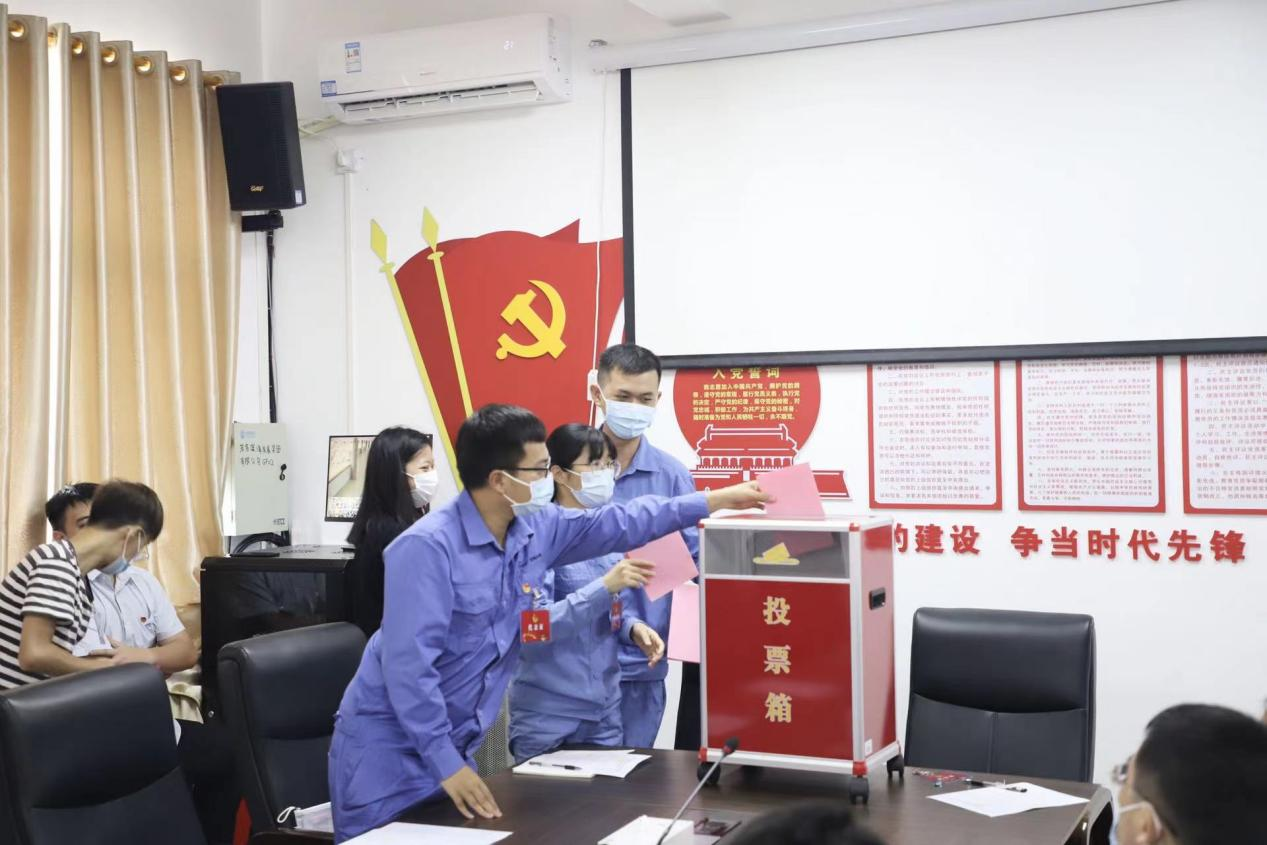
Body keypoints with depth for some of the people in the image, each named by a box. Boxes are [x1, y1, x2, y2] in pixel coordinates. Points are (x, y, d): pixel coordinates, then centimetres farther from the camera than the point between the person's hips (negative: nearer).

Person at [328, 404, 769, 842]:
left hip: (452, 745, 7)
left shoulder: (535, 527, 0)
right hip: (390, 747, -7)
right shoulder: (427, 547, -23)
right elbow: (408, 665, -25)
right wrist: (447, 764, -24)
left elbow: (620, 524, 11)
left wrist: (716, 501, 12)